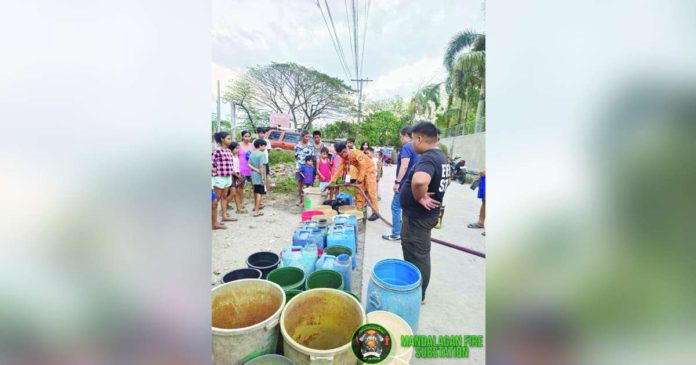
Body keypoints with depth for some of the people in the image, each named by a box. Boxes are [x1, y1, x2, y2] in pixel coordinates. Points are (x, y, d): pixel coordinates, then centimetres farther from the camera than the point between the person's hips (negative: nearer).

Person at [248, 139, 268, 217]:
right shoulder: (262, 154, -14)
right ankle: (257, 211, -6)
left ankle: (257, 206, 39)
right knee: (259, 193, -5)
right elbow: (261, 166, -20)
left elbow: (249, 165, 2)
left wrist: (256, 169, -7)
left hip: (254, 176, 8)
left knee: (256, 192, 22)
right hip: (259, 176, -8)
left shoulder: (252, 154, 9)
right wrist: (263, 177, -18)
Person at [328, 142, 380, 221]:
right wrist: (330, 182, -15)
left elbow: (363, 165, -34)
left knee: (371, 191, -13)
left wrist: (360, 179, -37)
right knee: (358, 191, 6)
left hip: (369, 169, -7)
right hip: (360, 171, 8)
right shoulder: (344, 160, -5)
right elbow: (339, 170, -8)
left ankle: (375, 212, -11)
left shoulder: (356, 153, -27)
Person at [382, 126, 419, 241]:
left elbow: (404, 166, -24)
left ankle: (396, 234, 0)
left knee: (396, 207, -2)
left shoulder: (406, 147, -15)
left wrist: (397, 182, -23)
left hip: (405, 184, -9)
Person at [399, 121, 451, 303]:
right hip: (427, 214, 10)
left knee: (416, 257, 6)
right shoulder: (441, 157, 7)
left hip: (418, 216, -10)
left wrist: (420, 197, -28)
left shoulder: (427, 158, -25)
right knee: (419, 255, 24)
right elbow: (446, 179, 25)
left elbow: (419, 180, -47)